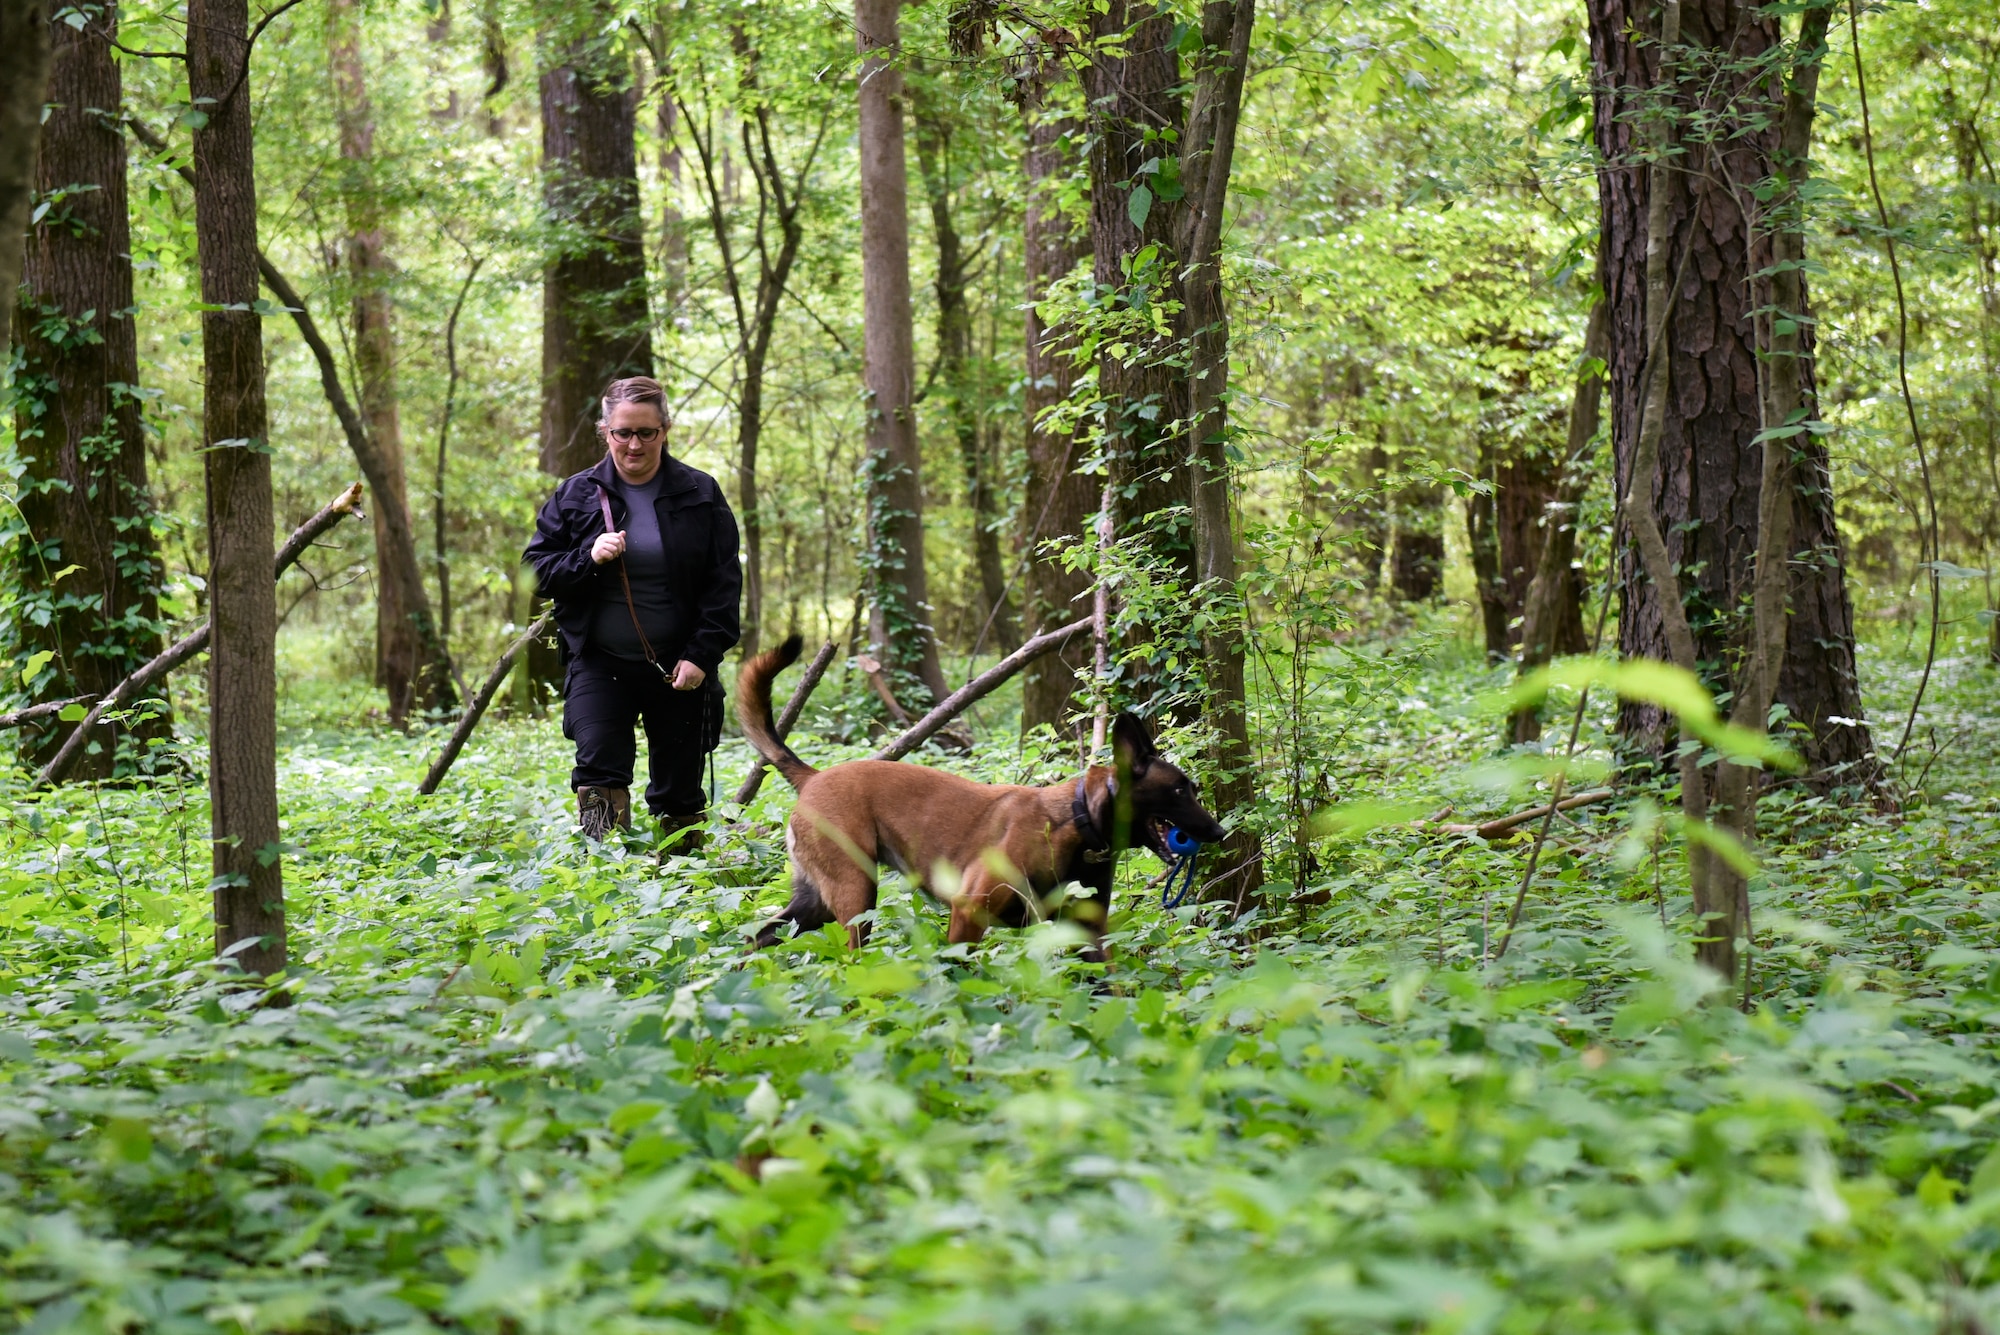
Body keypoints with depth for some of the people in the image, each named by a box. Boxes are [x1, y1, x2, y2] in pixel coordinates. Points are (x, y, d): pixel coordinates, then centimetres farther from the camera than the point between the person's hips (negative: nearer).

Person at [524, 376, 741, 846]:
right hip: (599, 663, 0)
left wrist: (701, 654, -9)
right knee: (599, 769, -18)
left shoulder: (700, 495, 3)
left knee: (679, 790, 6)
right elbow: (537, 570, 4)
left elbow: (724, 584, 1)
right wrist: (587, 558, -15)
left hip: (679, 667, 0)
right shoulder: (576, 495, 5)